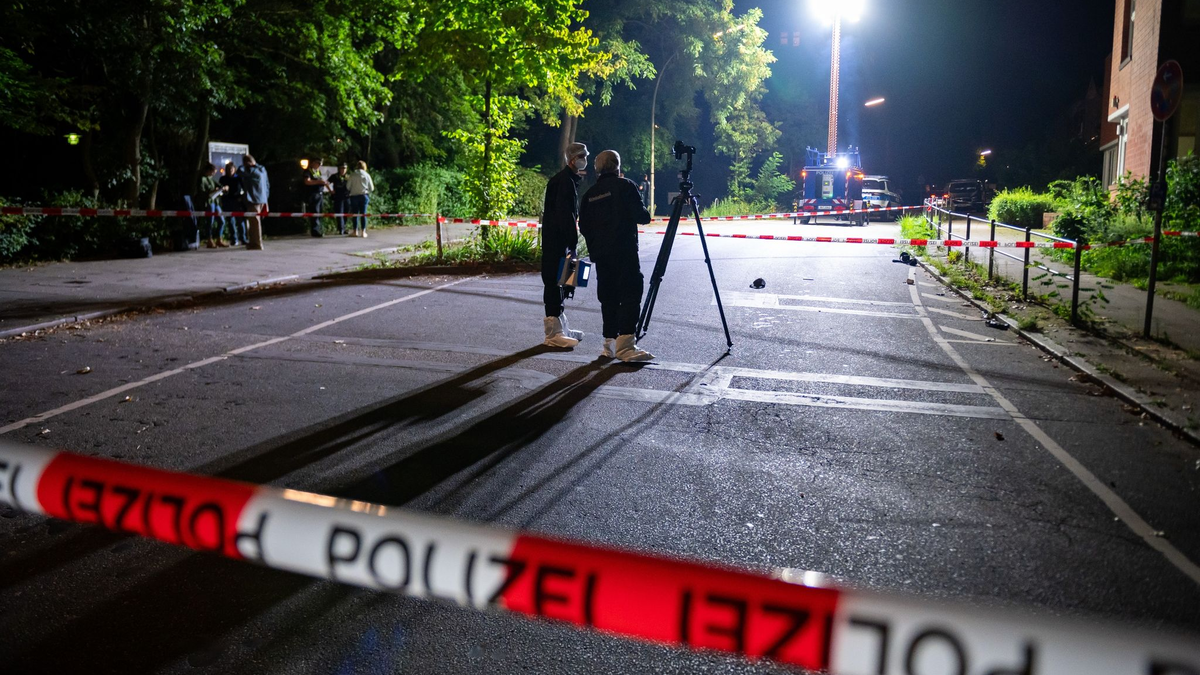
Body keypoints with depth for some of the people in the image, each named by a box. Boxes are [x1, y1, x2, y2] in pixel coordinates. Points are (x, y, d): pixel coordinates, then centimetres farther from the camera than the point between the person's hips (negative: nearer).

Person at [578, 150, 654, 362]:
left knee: (608, 297, 11)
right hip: (624, 252, -6)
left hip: (601, 254, 6)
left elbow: (583, 226, 13)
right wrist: (646, 213, 15)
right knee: (630, 294, -9)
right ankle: (625, 344, -19)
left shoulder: (590, 193, 13)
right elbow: (641, 216, -7)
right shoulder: (625, 185, -3)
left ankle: (609, 344, 11)